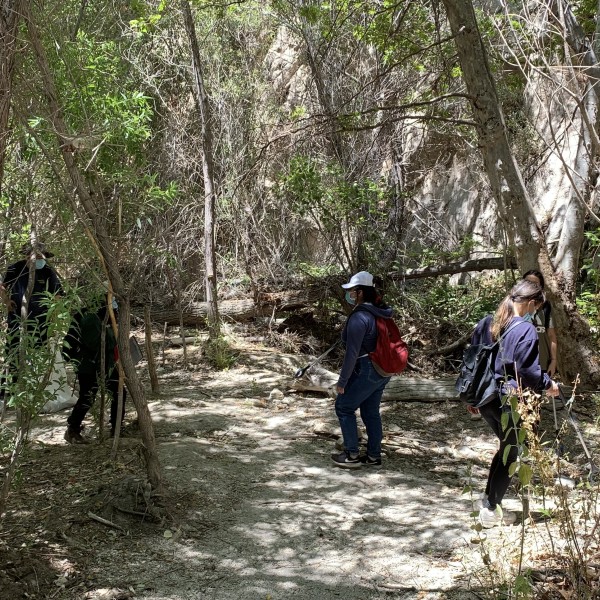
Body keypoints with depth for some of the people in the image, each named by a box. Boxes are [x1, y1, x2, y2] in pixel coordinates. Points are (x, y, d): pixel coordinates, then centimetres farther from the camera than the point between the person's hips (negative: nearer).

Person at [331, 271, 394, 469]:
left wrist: (342, 381, -15)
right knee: (371, 412, 16)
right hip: (382, 371, 9)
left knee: (344, 407, 5)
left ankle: (352, 456, 8)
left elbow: (352, 353, -22)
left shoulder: (359, 317, -20)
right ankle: (374, 456, 22)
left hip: (366, 371, -9)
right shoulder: (379, 313, 7)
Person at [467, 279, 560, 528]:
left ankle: (489, 499, 25)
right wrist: (548, 385, 0)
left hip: (484, 399, 7)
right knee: (510, 453, 10)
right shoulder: (526, 329, -15)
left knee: (505, 447, 23)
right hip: (509, 401, -7)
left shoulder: (486, 324, 7)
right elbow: (528, 371, -18)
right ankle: (490, 508, 10)